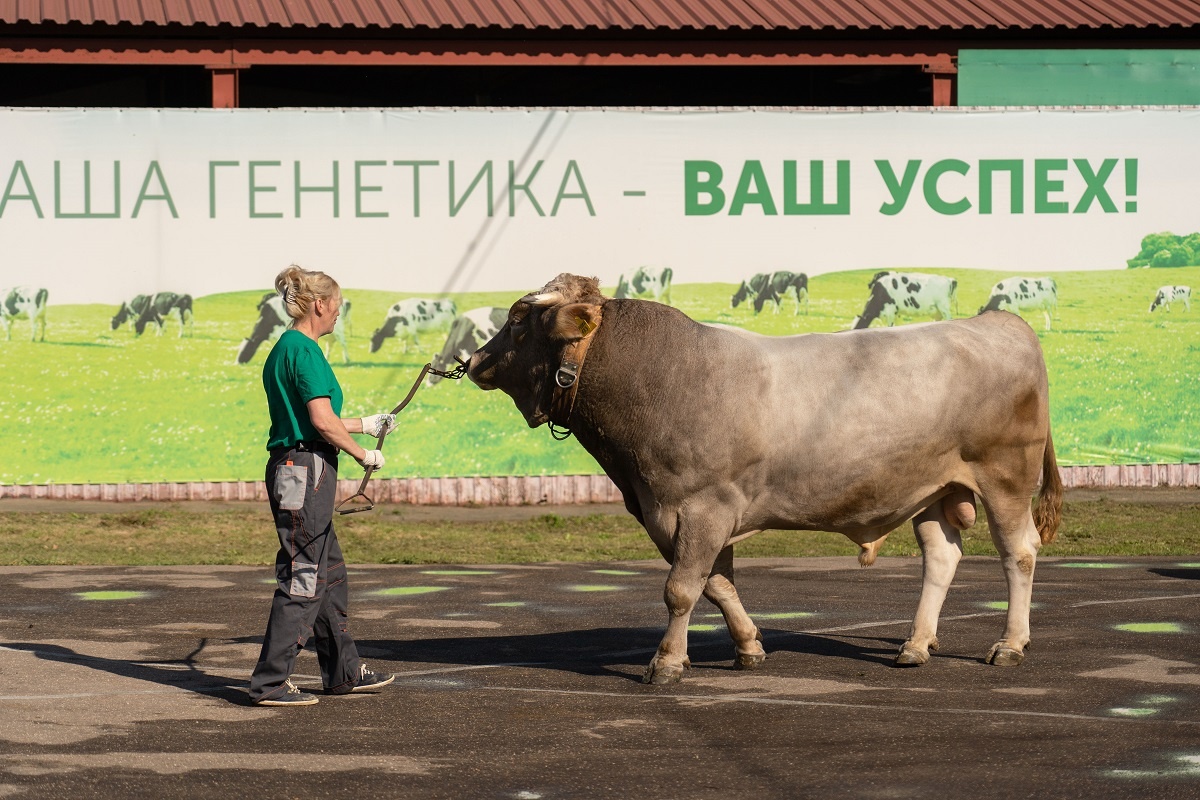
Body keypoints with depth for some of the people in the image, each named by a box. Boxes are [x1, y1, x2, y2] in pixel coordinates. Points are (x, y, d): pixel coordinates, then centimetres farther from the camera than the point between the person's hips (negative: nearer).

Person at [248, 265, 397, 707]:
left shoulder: (283, 349, 17)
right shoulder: (305, 350, -14)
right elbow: (323, 421, -21)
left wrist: (364, 424, 29)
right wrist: (362, 454, -7)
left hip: (290, 468, 10)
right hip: (306, 471, -10)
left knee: (329, 572, 18)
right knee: (302, 578, -6)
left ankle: (343, 671, 26)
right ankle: (270, 682, -4)